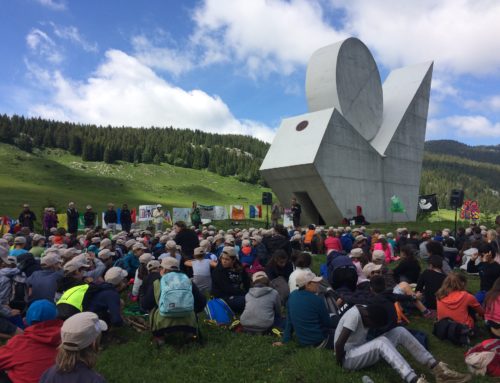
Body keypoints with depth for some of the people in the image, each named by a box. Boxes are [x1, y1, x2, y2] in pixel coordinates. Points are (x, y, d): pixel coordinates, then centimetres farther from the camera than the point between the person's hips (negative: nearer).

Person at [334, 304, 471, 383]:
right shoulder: (354, 315, -27)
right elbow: (339, 344, -27)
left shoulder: (366, 311, -1)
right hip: (348, 357, -8)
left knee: (400, 331, -8)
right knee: (382, 343, -35)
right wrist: (340, 363, -15)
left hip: (361, 351, 8)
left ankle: (438, 370, -12)